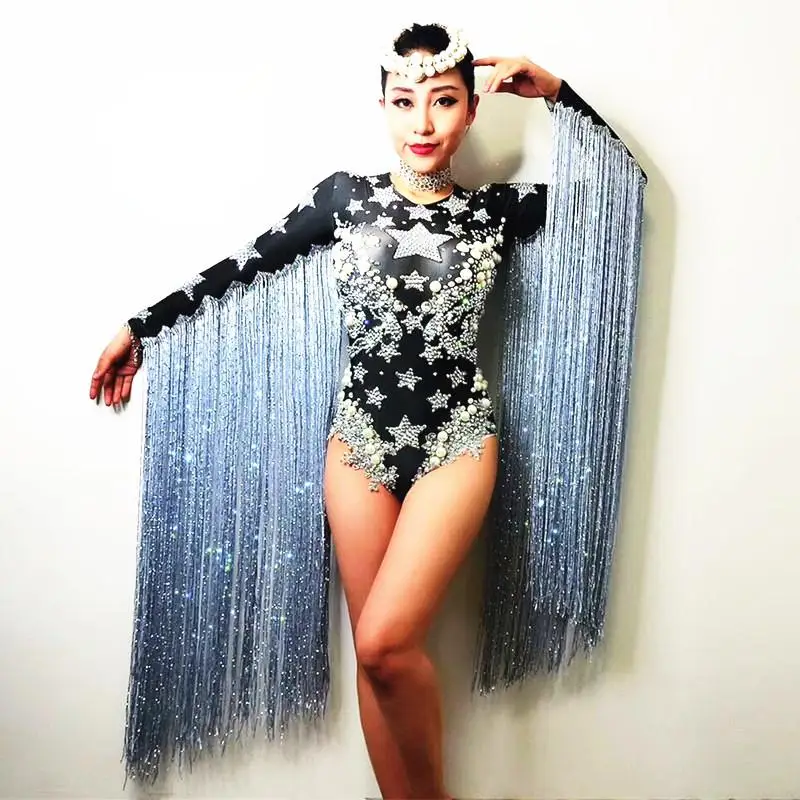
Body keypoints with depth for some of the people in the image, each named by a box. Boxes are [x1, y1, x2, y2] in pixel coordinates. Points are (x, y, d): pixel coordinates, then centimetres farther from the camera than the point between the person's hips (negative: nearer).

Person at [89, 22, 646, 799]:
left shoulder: (500, 207, 3)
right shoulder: (344, 195, 3)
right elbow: (241, 265, 8)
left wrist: (554, 90, 5)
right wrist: (140, 327, 11)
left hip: (456, 438, -1)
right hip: (360, 437, 2)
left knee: (385, 642, -11)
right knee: (376, 653, 6)